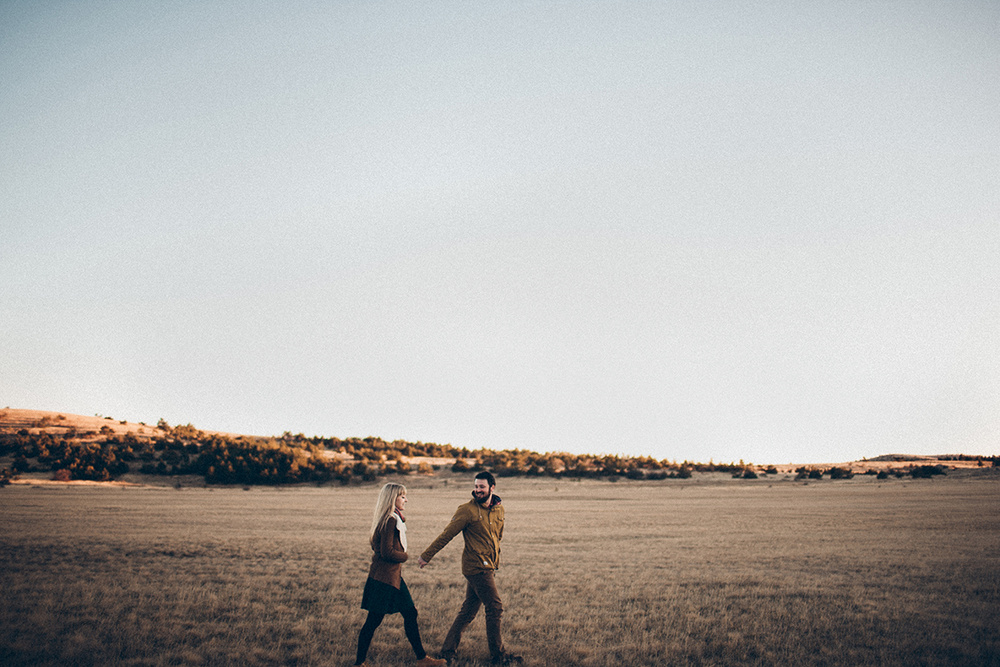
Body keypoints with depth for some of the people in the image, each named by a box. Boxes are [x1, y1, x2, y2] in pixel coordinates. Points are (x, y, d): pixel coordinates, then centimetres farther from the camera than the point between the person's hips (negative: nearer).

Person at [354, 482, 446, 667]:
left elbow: (376, 545, 18)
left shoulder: (393, 519, 12)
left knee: (410, 614, 11)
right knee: (373, 620, -1)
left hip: (393, 576, 10)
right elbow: (387, 552, -21)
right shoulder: (390, 521, -18)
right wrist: (405, 556, -4)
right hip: (384, 577, -10)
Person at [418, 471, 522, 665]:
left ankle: (448, 651, 21)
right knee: (495, 608, -3)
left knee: (468, 610, 11)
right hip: (477, 567, -7)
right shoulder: (467, 510, -12)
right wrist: (426, 556, -5)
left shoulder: (499, 509, 9)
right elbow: (446, 535, -9)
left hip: (487, 567, 7)